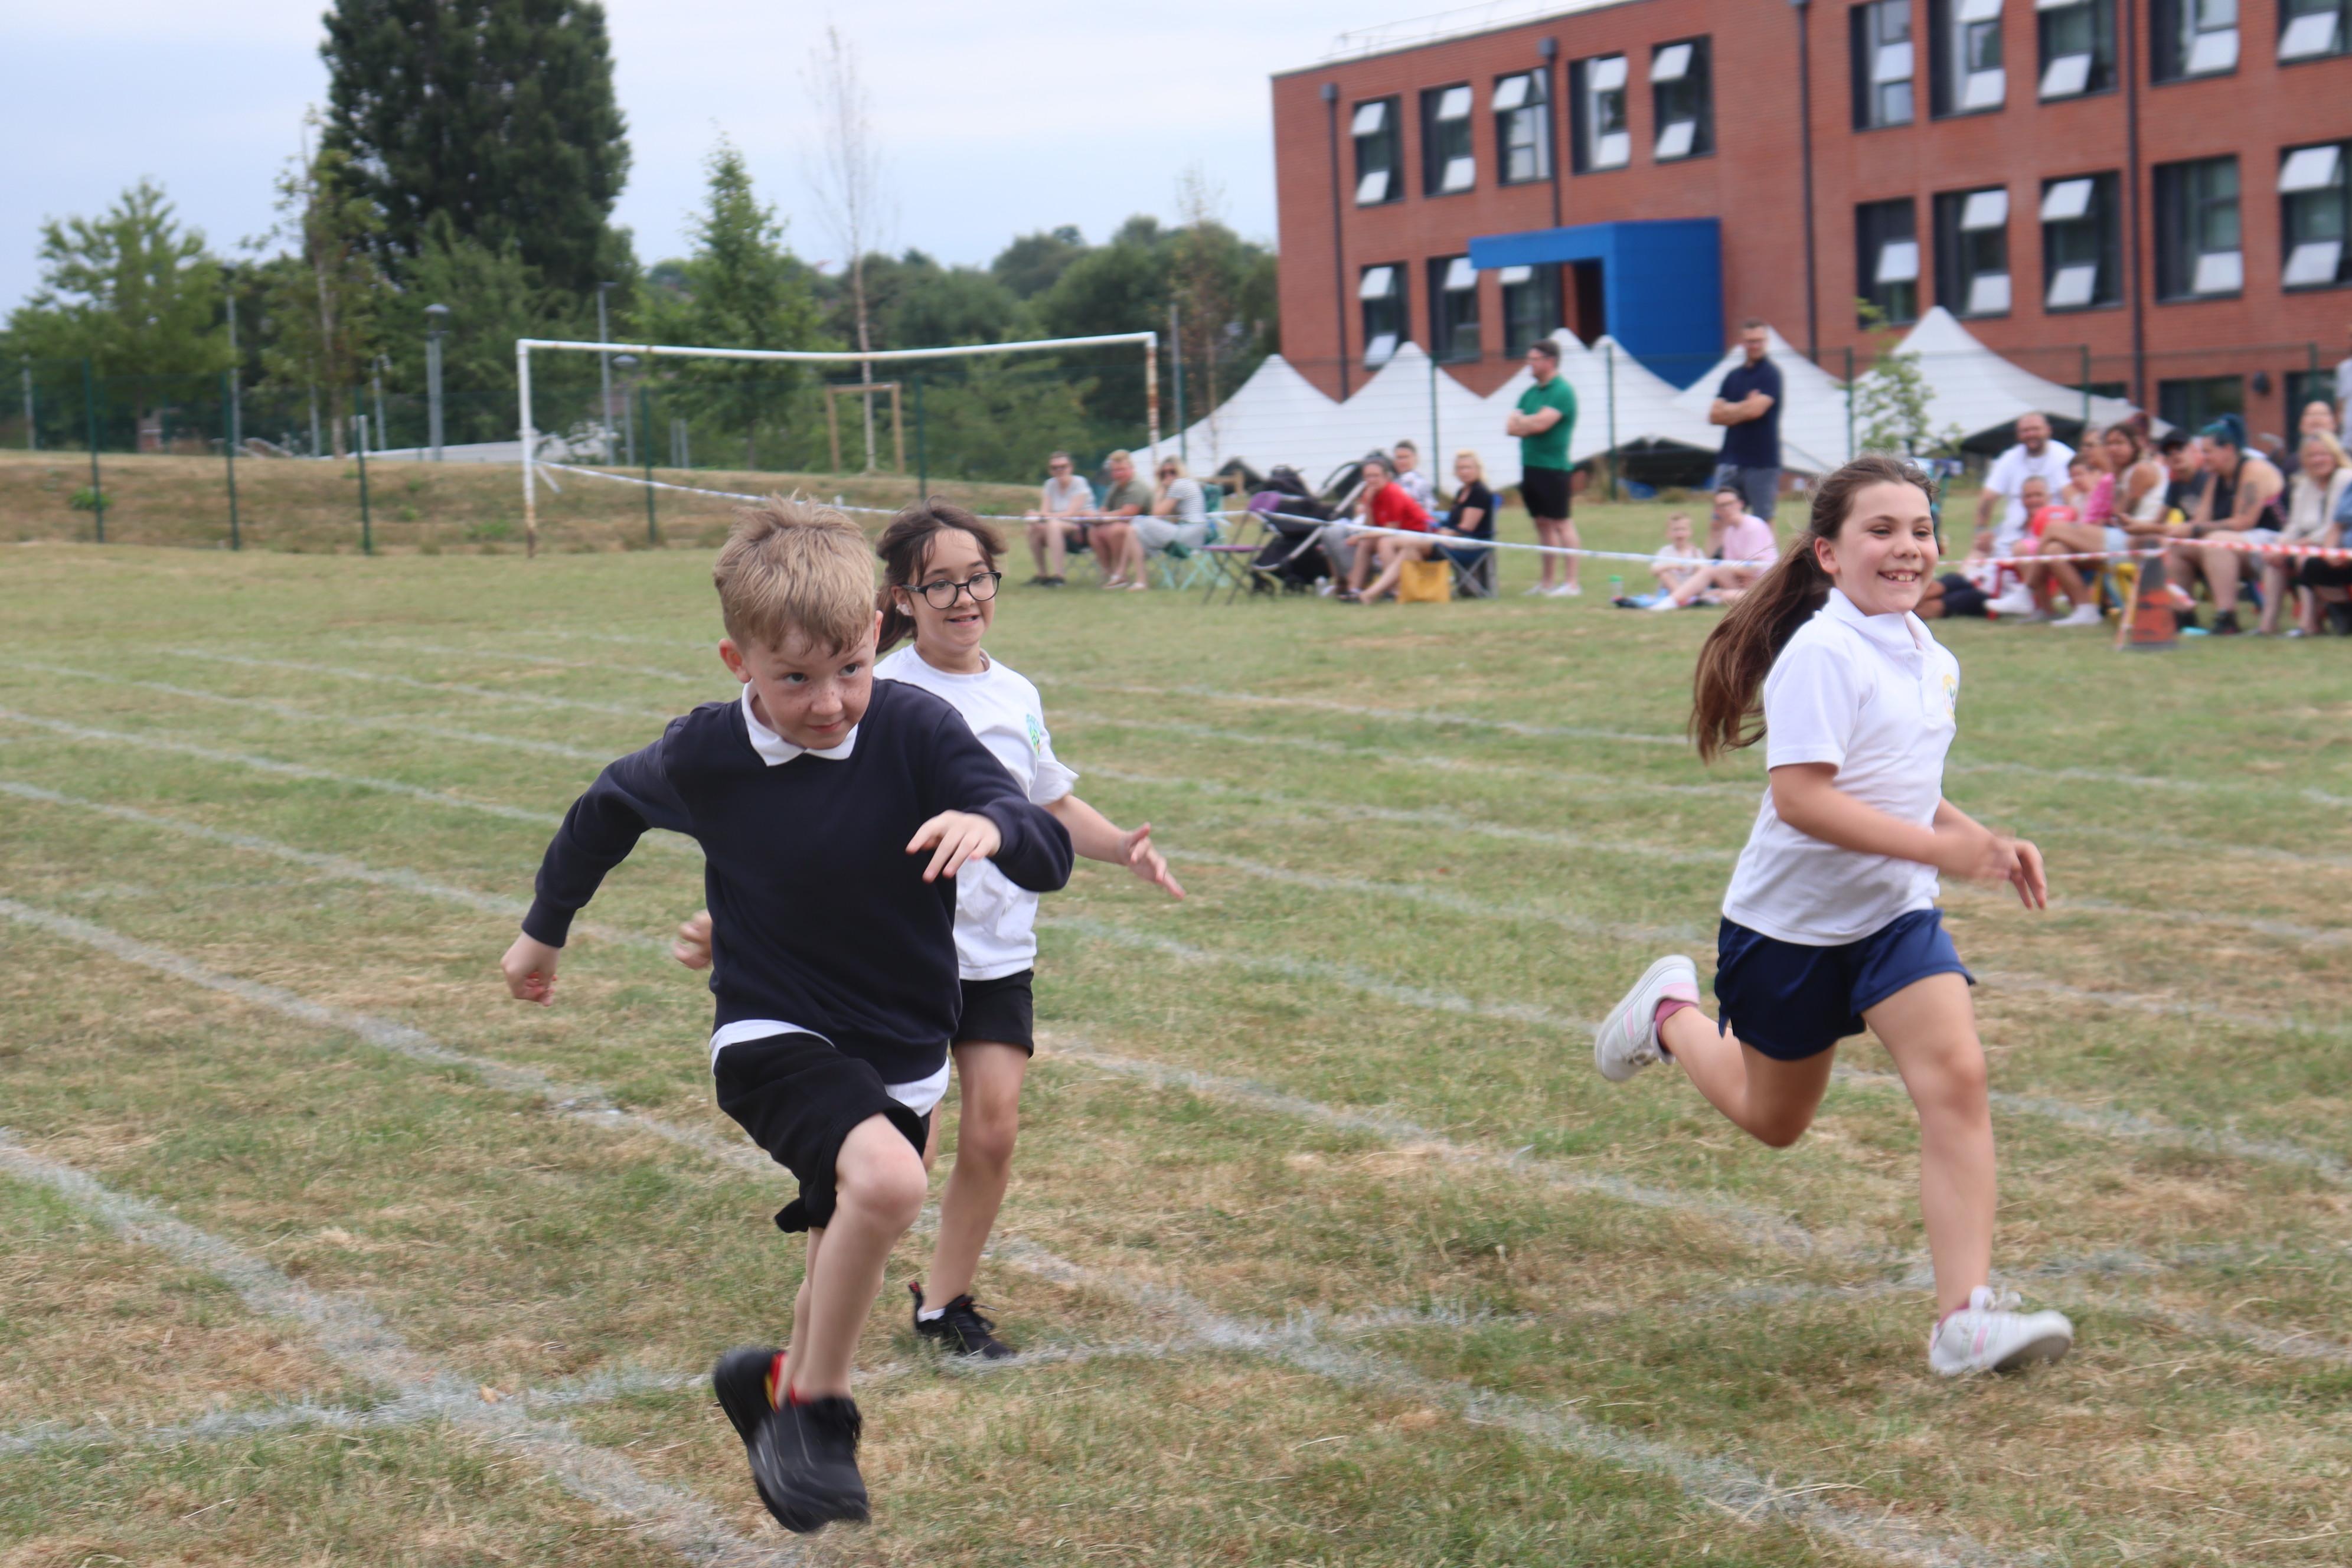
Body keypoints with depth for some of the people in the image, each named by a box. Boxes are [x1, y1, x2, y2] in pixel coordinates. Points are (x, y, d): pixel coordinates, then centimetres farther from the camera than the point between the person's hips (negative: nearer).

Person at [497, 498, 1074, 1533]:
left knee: (844, 1270, 17)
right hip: (774, 1037, -2)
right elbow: (609, 807, 10)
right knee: (886, 1179, -31)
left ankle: (778, 1384, 51)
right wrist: (545, 930, 23)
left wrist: (993, 825, -45)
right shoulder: (703, 755, -12)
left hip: (898, 1052, 3)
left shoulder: (915, 730, -16)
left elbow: (1050, 859, -22)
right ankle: (816, 1408, -11)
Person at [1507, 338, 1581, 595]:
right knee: (1542, 523, 12)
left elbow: (1540, 423, -19)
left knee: (1560, 523, -6)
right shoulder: (1530, 393, 16)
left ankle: (1571, 583, -4)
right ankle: (1548, 582, 17)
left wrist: (1521, 422, 0)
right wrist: (1529, 426, -9)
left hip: (1552, 466, -8)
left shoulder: (1562, 391, -10)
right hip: (1530, 466, 8)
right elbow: (1511, 427, 11)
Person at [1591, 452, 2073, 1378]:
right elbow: (1800, 797, -28)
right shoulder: (1819, 656, -20)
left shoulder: (1932, 659, 5)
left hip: (1896, 917, 6)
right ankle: (1671, 1014, 44)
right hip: (1790, 921, -5)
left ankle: (1967, 1317, -17)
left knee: (1956, 1077, -16)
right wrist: (1937, 846, -31)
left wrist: (1986, 844, 4)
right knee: (1775, 1122, 14)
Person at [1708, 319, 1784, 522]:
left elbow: (1756, 410, -17)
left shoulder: (1770, 374, -5)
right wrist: (1743, 409, -8)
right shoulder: (1733, 376, 14)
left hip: (1762, 462, -6)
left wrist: (1727, 410, 0)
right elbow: (1714, 415, 8)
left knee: (1764, 523, -1)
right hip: (1731, 459, 6)